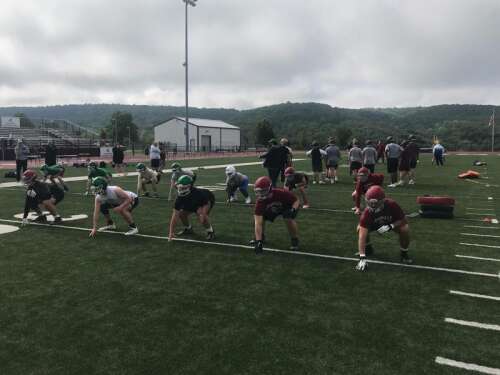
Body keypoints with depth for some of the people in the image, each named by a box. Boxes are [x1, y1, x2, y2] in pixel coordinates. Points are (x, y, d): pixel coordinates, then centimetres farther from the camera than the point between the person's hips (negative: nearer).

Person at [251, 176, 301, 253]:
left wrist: (293, 210, -42)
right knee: (257, 217, -13)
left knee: (289, 219, -33)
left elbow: (296, 200, -21)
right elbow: (258, 223, -35)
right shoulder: (260, 201, -32)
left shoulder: (281, 194, -39)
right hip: (272, 210, 3)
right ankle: (261, 237, 16)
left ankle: (295, 240, -7)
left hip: (287, 206, -3)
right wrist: (258, 241, -41)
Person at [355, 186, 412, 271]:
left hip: (393, 222, 0)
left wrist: (390, 226, -40)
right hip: (375, 224, 1)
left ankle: (404, 253, -2)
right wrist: (362, 257, -49)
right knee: (360, 229, -25)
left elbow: (404, 221, -21)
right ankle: (368, 248, 6)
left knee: (405, 229, -30)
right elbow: (362, 235, -42)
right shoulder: (367, 212, -37)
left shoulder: (392, 205, -36)